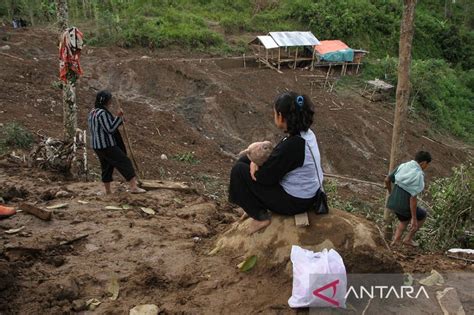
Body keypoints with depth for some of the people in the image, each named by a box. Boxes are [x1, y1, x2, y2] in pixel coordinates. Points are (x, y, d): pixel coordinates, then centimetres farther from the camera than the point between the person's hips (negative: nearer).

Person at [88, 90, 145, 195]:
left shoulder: (92, 113, 14)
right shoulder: (102, 113, -18)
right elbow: (110, 129, -22)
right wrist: (118, 117, -21)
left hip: (97, 146, 10)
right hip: (107, 145, -10)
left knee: (106, 167, 16)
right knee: (125, 162, -7)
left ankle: (108, 190, 21)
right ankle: (134, 187, -11)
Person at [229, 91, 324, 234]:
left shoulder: (292, 145, -33)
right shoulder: (305, 133, -4)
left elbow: (266, 177, -23)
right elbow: (277, 160, 9)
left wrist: (255, 164, -2)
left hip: (295, 201, -9)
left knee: (239, 170, -6)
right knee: (245, 161, 13)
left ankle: (261, 216, 5)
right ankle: (257, 206, 25)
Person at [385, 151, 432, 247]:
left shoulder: (402, 166, -2)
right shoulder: (418, 176, -22)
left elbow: (387, 179, 7)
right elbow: (413, 198, -24)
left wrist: (391, 192, 26)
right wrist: (414, 218, -17)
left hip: (393, 202, 6)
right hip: (405, 206, -6)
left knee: (404, 221, 34)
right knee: (422, 215, 25)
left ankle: (395, 242, 24)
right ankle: (408, 238, 26)